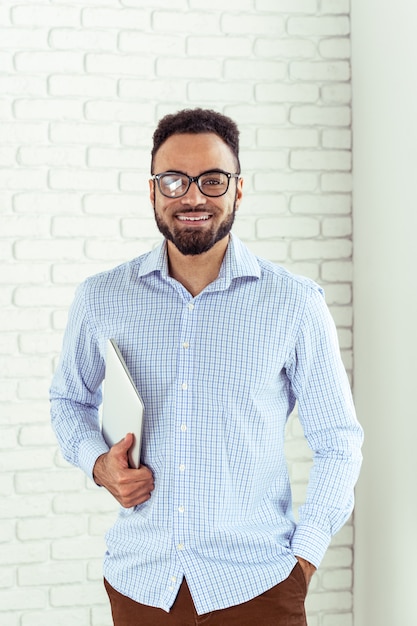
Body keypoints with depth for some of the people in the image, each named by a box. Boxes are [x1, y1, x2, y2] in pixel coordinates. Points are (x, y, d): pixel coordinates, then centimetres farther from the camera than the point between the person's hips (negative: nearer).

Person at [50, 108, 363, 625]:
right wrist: (97, 462, -3)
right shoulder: (101, 298, 0)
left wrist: (303, 561, -6)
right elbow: (69, 398, 16)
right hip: (139, 582, 2)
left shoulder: (295, 303, -4)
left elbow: (338, 444, 1)